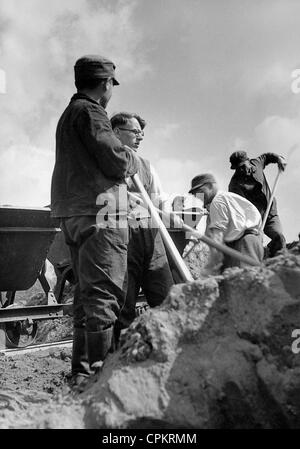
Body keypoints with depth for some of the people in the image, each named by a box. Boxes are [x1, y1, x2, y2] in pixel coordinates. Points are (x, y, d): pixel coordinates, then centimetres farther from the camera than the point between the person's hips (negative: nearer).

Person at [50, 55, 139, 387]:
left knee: (86, 291, 13)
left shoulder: (69, 113, 25)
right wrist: (133, 160, 6)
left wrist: (123, 159, 15)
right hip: (98, 213, -10)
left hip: (73, 213, 10)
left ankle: (82, 367, 18)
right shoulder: (89, 112, -7)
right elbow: (116, 161, -14)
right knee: (104, 293, -10)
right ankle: (99, 367, -10)